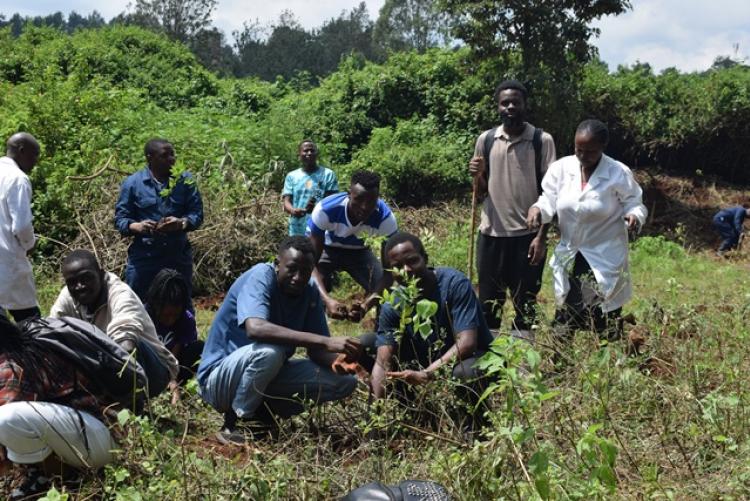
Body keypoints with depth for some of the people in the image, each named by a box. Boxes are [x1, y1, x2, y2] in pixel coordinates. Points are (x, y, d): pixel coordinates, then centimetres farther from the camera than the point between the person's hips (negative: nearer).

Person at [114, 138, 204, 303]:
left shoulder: (184, 180, 4)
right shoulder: (132, 183, 0)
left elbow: (197, 214, 1)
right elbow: (120, 218, -1)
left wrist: (182, 223, -21)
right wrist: (136, 226, -23)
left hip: (178, 257, 2)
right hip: (143, 257, -1)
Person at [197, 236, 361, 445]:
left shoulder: (310, 292, -4)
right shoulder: (261, 277, -23)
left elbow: (316, 350, -3)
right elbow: (255, 328, -43)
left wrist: (337, 361, -29)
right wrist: (325, 341, -45)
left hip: (268, 375, 7)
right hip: (219, 377, -7)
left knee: (345, 381, -5)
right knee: (269, 351, -37)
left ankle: (264, 412, 3)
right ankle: (232, 424, -15)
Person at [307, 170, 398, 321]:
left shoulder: (385, 217, -34)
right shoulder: (325, 210, -38)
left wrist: (366, 305, -49)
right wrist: (327, 299, -52)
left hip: (360, 252, 1)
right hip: (328, 250, -1)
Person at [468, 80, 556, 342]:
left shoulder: (542, 141, -4)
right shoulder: (485, 140, 4)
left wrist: (542, 236, -10)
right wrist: (477, 175, -10)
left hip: (527, 235, -3)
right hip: (491, 234, 3)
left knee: (525, 304, 7)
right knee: (488, 303, 10)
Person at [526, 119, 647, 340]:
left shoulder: (619, 174, -12)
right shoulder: (560, 168, -4)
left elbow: (634, 204, -5)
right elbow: (549, 201, 1)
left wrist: (634, 216, -28)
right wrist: (536, 209, -22)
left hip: (605, 261, -3)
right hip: (568, 258, 3)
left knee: (605, 327, 6)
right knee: (563, 325, 14)